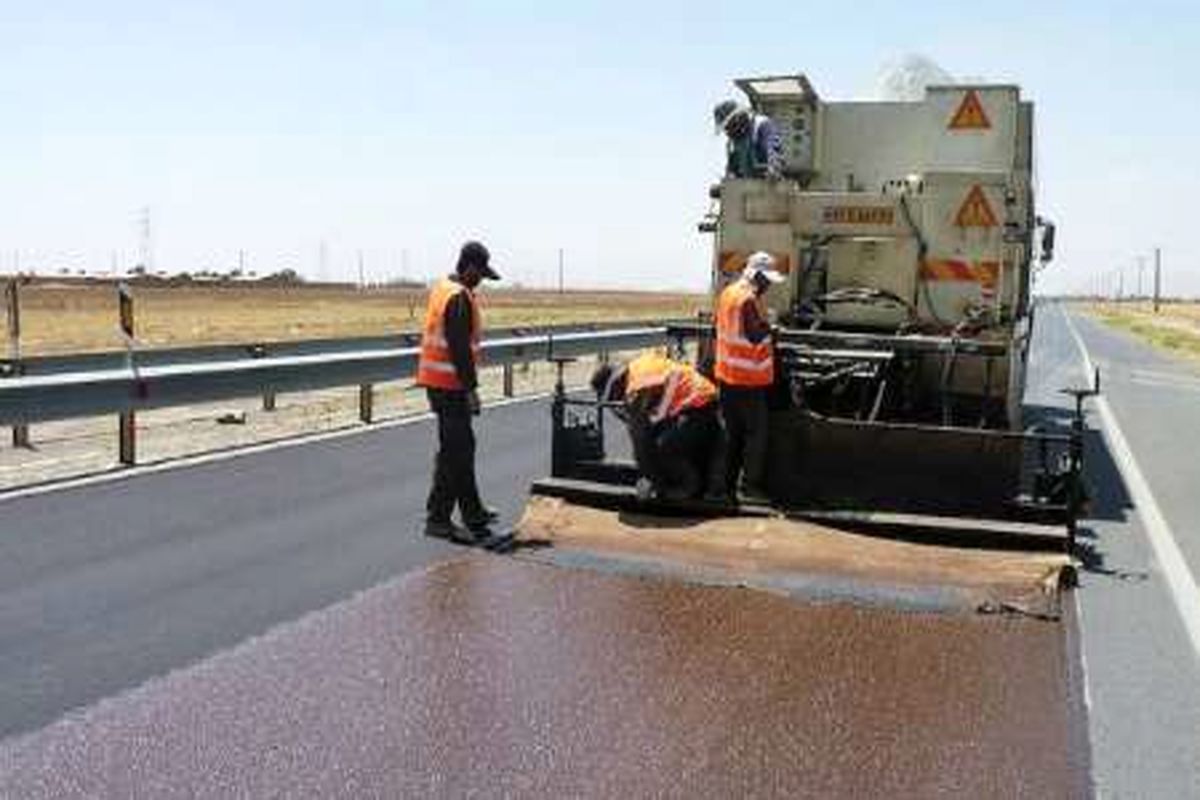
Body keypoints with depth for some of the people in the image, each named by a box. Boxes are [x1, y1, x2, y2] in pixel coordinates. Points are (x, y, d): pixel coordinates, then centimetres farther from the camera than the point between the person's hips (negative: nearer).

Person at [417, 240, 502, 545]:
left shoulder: (441, 289, 15)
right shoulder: (460, 298, -17)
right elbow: (460, 348, -22)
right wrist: (471, 388, -19)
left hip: (436, 380, 10)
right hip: (449, 383, -10)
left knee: (462, 446, 17)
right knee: (454, 451, -6)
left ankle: (472, 513, 27)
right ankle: (438, 518, -3)